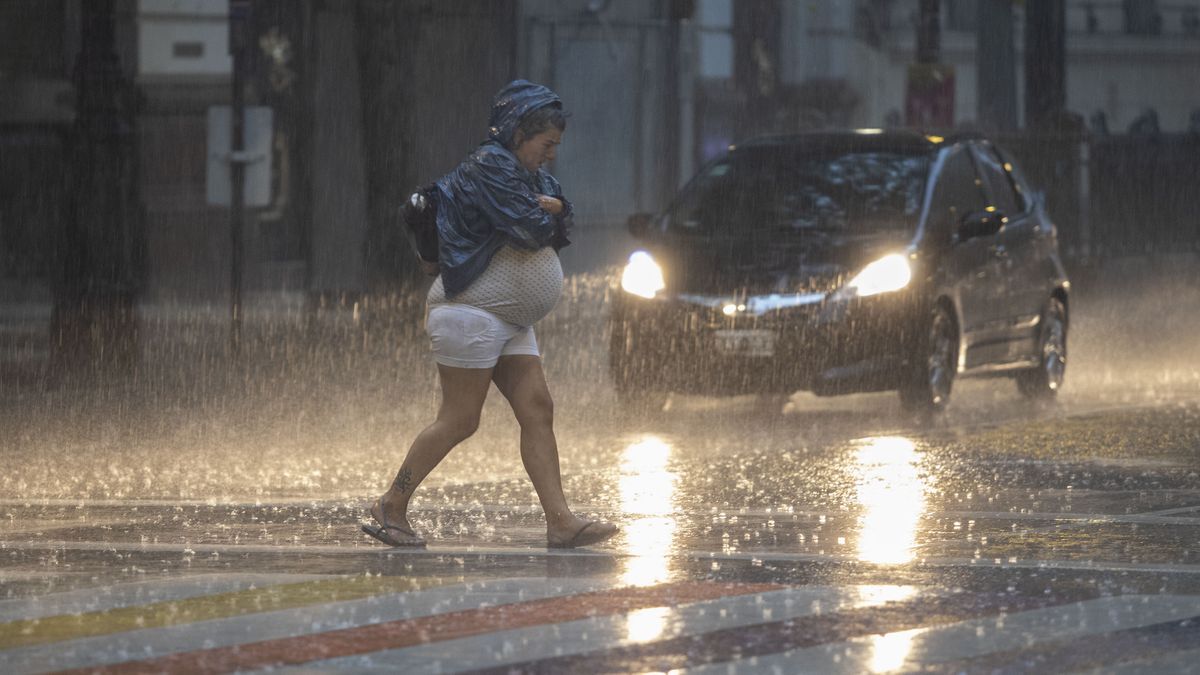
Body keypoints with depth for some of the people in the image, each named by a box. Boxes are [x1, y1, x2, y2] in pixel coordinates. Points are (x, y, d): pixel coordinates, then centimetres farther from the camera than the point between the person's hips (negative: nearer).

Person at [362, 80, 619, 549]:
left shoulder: (527, 174, 18)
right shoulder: (488, 167, -14)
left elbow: (559, 228, 11)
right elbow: (531, 231, -22)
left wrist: (549, 207, -10)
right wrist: (543, 214, 0)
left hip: (510, 322, 10)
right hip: (471, 311, -10)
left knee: (537, 410, 0)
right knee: (459, 420, -8)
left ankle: (560, 521, -6)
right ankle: (391, 506, 3)